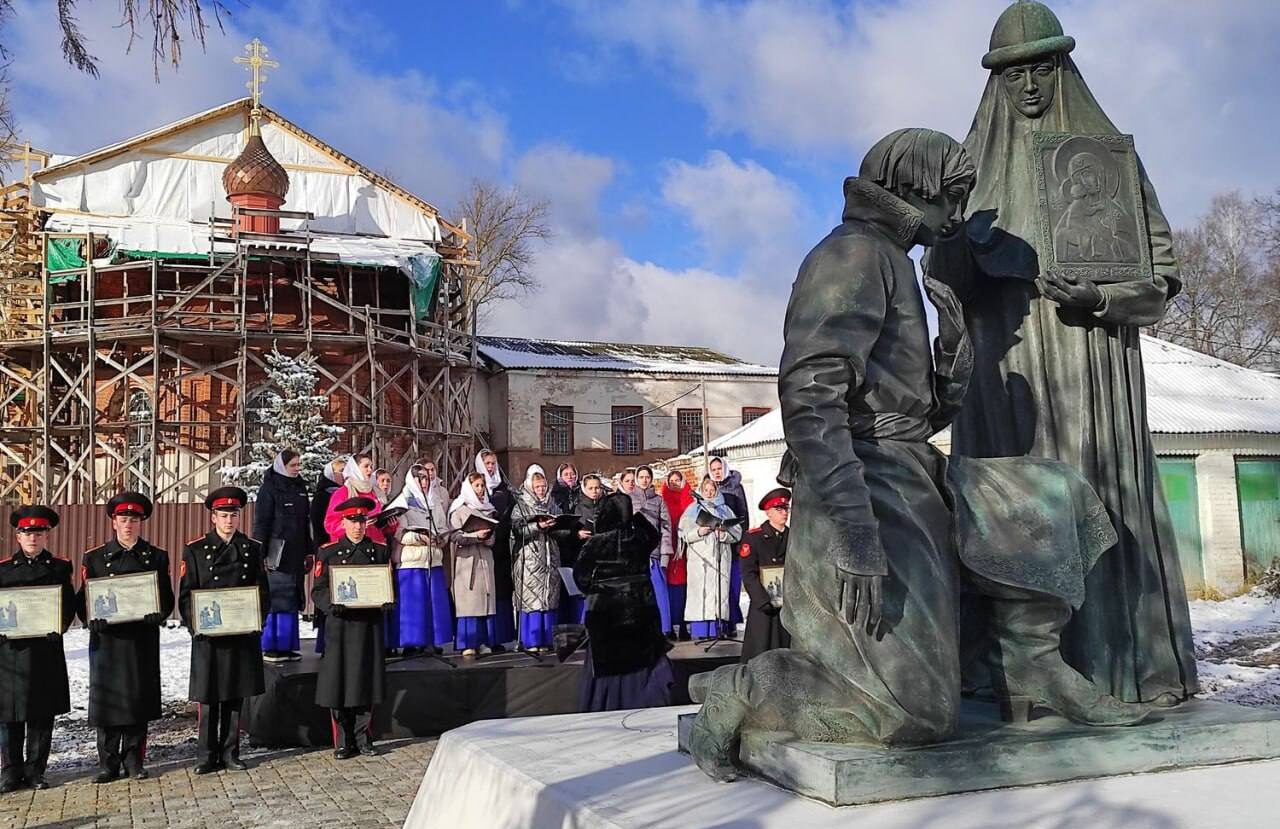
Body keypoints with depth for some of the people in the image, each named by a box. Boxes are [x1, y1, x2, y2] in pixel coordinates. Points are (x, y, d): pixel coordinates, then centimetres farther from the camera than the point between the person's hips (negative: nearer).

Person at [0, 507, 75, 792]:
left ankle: (35, 770, 16)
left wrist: (60, 625, -13)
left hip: (47, 649, 0)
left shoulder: (60, 568, 8)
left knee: (42, 714, 6)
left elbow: (69, 604, 5)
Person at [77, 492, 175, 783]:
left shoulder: (157, 557, 9)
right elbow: (83, 599, 6)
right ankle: (108, 764, 13)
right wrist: (91, 620, -14)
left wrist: (159, 615, -13)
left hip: (143, 640, 0)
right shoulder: (94, 558, 9)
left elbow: (167, 597, 8)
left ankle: (133, 760, 16)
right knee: (106, 698, 1)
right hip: (107, 639, 0)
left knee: (140, 698, 4)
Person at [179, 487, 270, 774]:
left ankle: (230, 753, 17)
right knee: (207, 697, 2)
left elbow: (263, 591, 8)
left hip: (243, 634, 2)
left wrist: (256, 620, -6)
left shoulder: (253, 549, 7)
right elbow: (186, 594, 1)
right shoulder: (195, 550, 3)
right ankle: (207, 756, 11)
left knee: (235, 696, 8)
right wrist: (195, 625, -11)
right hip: (208, 636, -2)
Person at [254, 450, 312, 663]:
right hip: (276, 555, -7)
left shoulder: (300, 488, 16)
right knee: (274, 600, -7)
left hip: (295, 555, 7)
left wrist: (308, 551, 18)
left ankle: (288, 645, 14)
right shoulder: (269, 488, -5)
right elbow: (261, 523, -9)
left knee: (292, 601, 9)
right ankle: (269, 647, 0)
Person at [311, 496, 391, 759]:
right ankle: (343, 742, 12)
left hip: (370, 625, 1)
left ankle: (363, 738, 17)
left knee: (368, 682, 5)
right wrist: (332, 605, -18)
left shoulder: (380, 551, 9)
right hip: (340, 624, -1)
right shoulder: (328, 553, 4)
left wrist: (386, 603, -11)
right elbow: (318, 591, 2)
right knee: (338, 683, 1)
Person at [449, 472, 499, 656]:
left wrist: (487, 537, -1)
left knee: (485, 599, 1)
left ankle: (483, 642, 5)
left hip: (485, 559, 5)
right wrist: (475, 536, -17)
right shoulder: (459, 510, 1)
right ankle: (467, 643, -7)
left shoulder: (488, 509, 18)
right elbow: (455, 536, -8)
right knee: (469, 601, -8)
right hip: (466, 560, -5)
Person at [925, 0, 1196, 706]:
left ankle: (1132, 663, -2)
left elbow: (1160, 267, 9)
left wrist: (1099, 298, -12)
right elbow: (943, 272, 8)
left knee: (1103, 500, -6)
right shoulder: (975, 165, 15)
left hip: (1091, 364, 0)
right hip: (1007, 369, 1)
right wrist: (966, 246, -15)